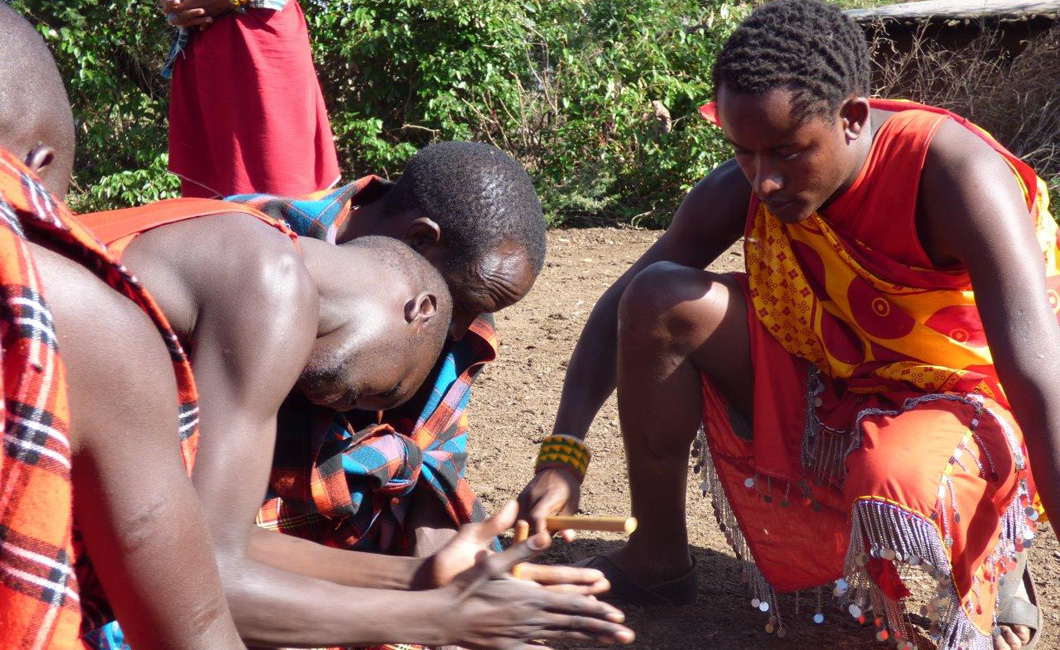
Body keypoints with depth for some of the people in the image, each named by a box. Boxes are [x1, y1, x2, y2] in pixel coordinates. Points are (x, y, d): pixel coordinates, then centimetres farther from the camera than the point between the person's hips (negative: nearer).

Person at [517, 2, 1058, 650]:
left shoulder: (948, 171, -29)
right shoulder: (744, 186, -13)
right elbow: (623, 306, -5)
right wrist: (562, 457, -19)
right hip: (815, 386, 6)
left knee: (898, 483, -41)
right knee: (659, 300, -14)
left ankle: (996, 573, -4)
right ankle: (658, 558, 3)